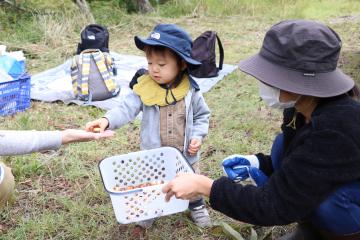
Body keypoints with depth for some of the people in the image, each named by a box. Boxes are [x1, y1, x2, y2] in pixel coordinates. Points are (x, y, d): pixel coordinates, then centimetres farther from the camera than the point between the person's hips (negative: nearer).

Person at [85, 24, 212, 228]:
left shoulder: (191, 91, -14)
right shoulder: (144, 88, -16)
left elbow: (202, 115, -1)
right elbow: (126, 109, -20)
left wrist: (198, 136, -14)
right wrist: (107, 120, -38)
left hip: (185, 154, 0)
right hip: (153, 155, 0)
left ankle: (197, 206, 50)